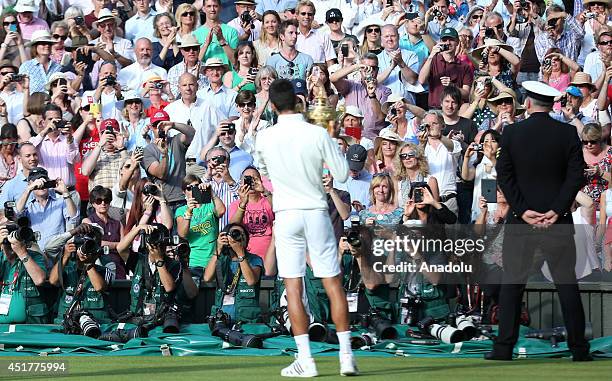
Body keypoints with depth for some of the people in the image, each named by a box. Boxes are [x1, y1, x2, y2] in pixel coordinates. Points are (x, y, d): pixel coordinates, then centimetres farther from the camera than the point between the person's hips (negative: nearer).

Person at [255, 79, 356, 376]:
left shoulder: (265, 138, -3)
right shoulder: (318, 134, -7)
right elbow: (342, 175, -2)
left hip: (286, 215, 0)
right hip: (316, 211, 0)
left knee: (293, 286, 1)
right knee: (333, 284, 5)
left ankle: (305, 359, -4)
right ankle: (346, 355, 3)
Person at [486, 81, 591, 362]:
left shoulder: (512, 133, -2)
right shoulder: (567, 133, -2)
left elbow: (504, 175, -5)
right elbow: (576, 176, -7)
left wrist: (523, 210, -8)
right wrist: (557, 210, -9)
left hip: (520, 221, -1)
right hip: (558, 221, 1)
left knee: (512, 283, 5)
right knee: (566, 282, 8)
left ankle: (504, 347, 1)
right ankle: (579, 348, 9)